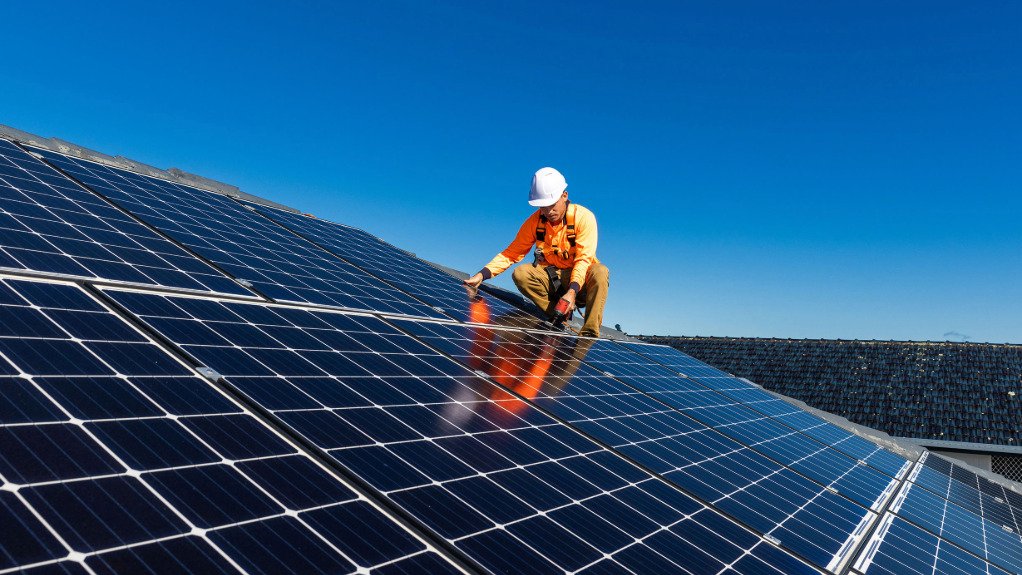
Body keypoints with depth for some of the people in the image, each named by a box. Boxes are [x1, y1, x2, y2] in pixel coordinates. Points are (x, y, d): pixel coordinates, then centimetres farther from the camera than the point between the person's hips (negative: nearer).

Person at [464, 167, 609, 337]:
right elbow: (512, 253, -7)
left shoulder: (584, 217, -16)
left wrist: (572, 291, -37)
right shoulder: (535, 221, -7)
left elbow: (583, 259, -22)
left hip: (580, 278, -3)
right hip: (551, 277, 3)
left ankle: (589, 335, -31)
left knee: (600, 272, -35)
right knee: (520, 274, -24)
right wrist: (481, 275, -20)